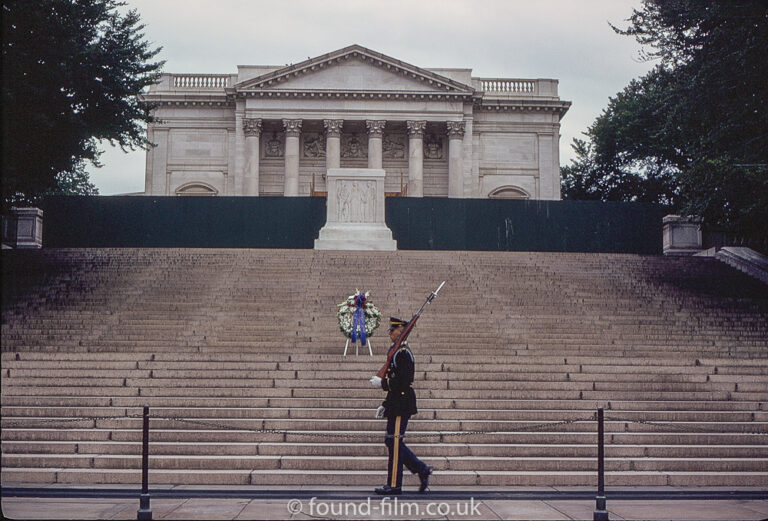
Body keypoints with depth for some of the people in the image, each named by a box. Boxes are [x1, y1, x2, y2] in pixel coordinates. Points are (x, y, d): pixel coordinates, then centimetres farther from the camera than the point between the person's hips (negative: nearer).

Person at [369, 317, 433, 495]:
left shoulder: (403, 353, -15)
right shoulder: (397, 352, 17)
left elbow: (403, 381, -23)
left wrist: (382, 383, -14)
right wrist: (385, 405, 19)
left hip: (401, 405, -10)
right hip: (396, 405, 10)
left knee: (395, 442, -4)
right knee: (392, 442, 13)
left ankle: (394, 485, 2)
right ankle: (422, 469, 18)